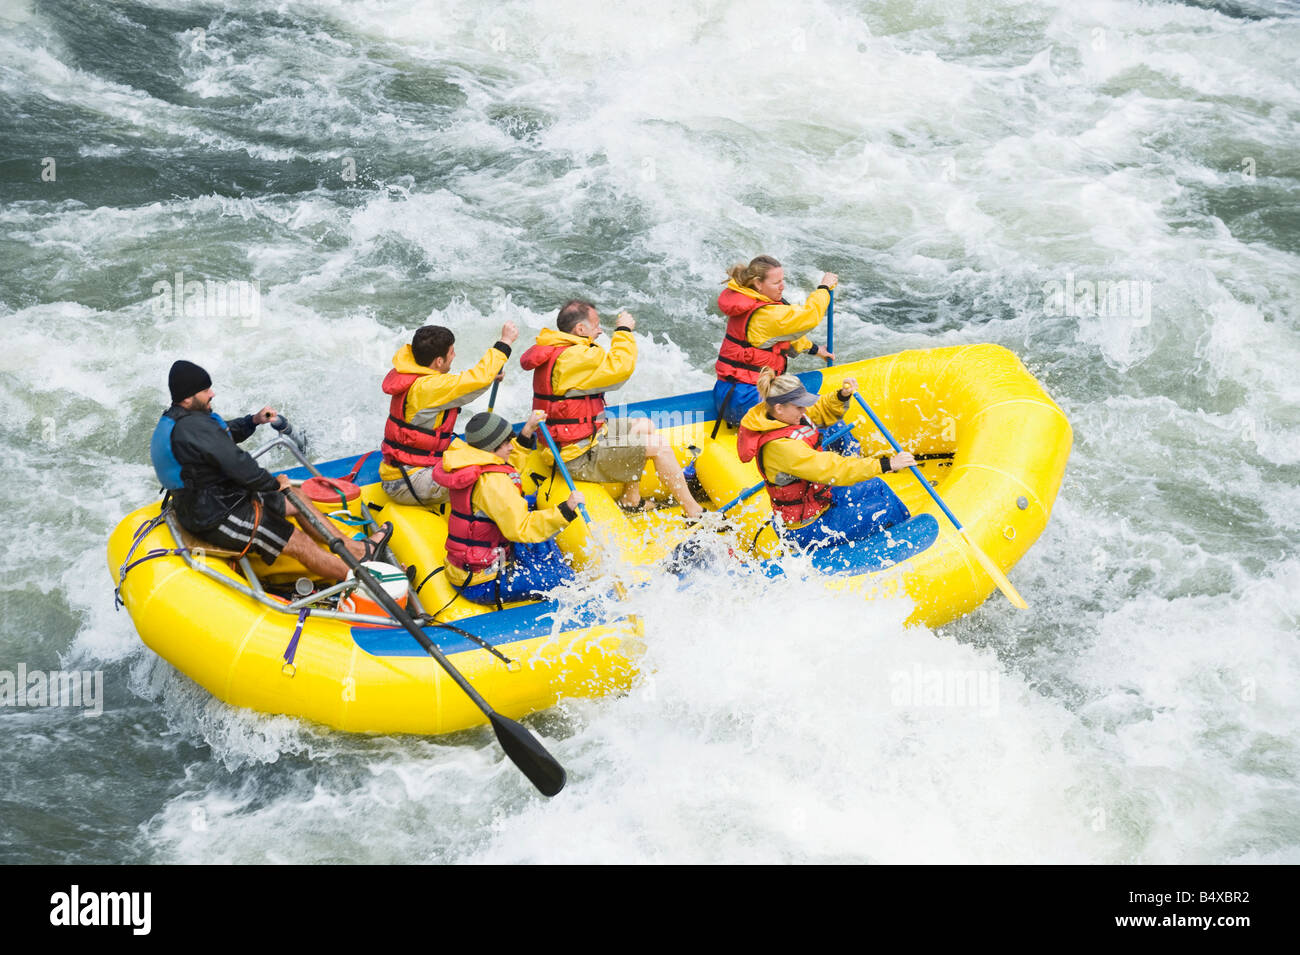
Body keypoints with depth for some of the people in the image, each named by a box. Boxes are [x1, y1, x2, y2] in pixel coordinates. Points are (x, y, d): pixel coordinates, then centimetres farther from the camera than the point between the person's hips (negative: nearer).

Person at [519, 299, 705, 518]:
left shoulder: (554, 350, 9)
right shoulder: (574, 358, -25)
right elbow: (621, 367, -29)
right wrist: (624, 330, -15)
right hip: (579, 457, -11)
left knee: (644, 426, 22)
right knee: (659, 446, -9)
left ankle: (630, 501, 23)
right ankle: (694, 512, 0)